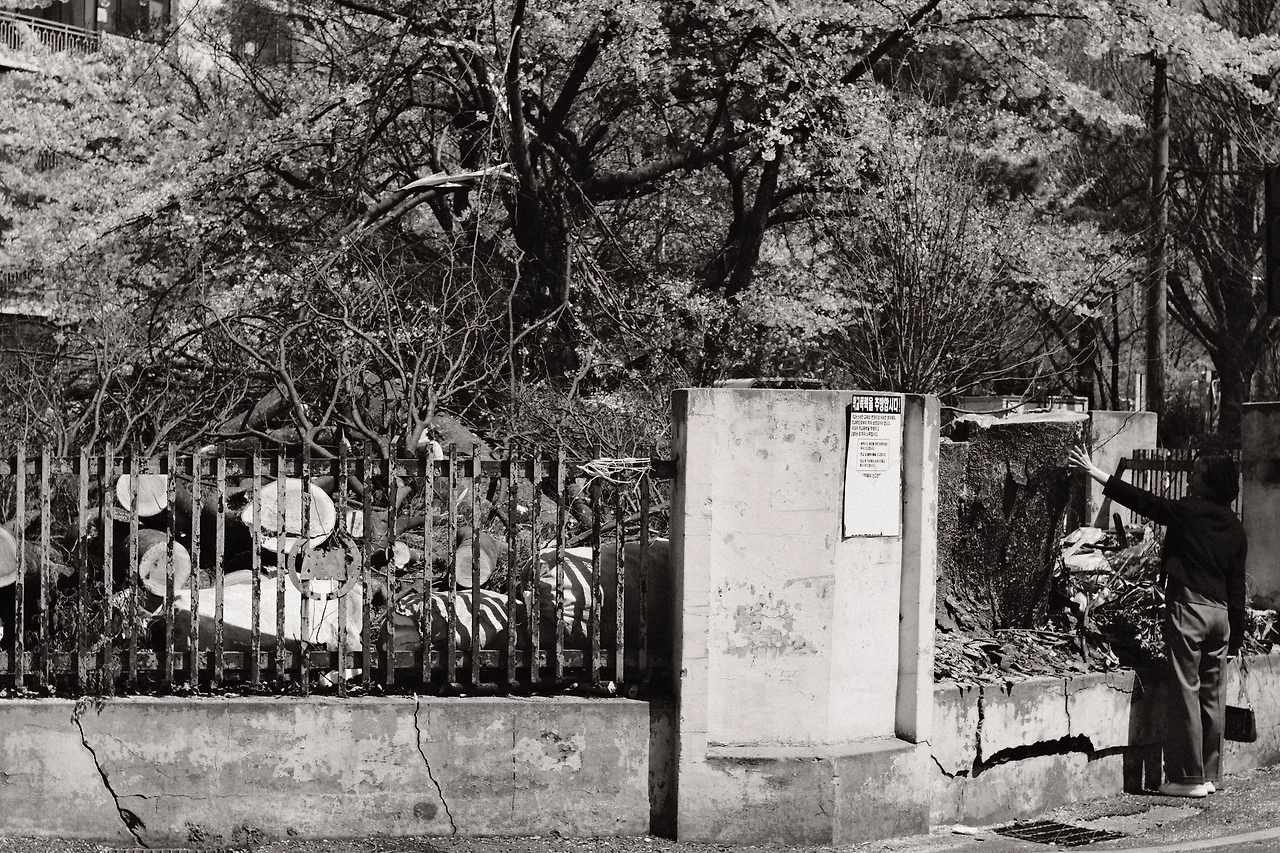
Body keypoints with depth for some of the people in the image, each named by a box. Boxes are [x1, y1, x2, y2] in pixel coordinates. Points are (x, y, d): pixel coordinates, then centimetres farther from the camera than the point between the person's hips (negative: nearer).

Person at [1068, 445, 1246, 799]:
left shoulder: (1188, 511, -8)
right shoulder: (1235, 527, 10)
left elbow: (1140, 499, -3)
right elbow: (1237, 586, 12)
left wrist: (1093, 471, 4)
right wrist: (1236, 637, 17)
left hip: (1189, 608, -7)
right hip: (1220, 613, 7)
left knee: (1186, 691, -3)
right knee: (1212, 695, 12)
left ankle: (1189, 777, -2)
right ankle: (1211, 774, 17)